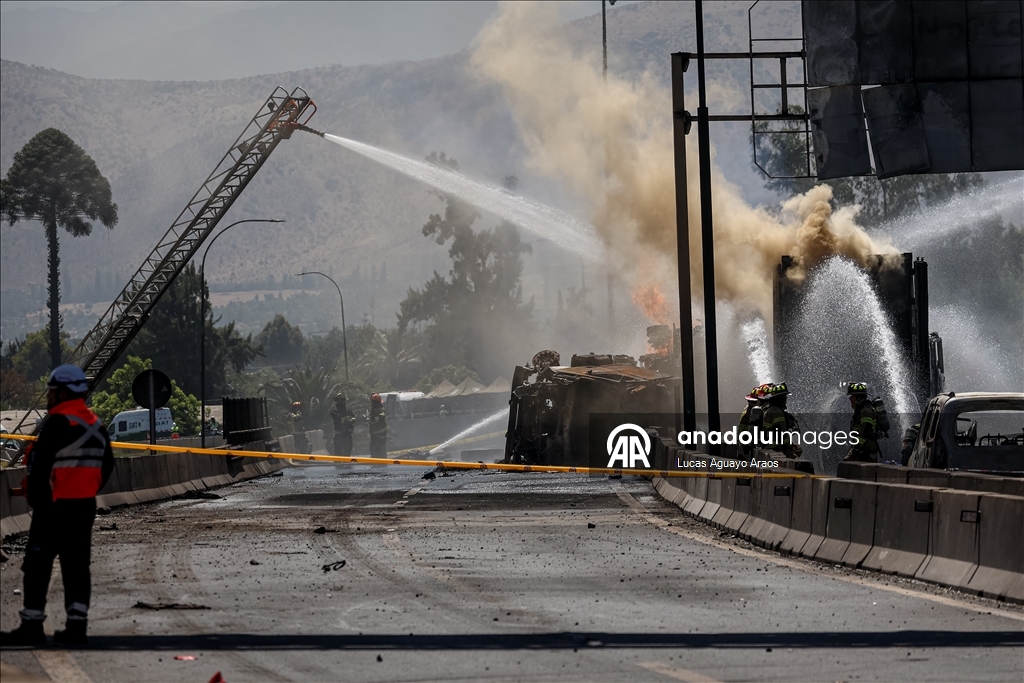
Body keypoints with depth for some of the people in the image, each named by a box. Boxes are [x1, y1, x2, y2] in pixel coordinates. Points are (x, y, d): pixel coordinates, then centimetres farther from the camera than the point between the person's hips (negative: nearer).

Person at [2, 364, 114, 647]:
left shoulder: (57, 423, -14)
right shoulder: (96, 425, 12)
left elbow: (40, 467, -17)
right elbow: (106, 466, 17)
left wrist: (37, 503, -9)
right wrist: (86, 494, 17)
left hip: (54, 507, -8)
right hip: (85, 507, 8)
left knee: (38, 567, -2)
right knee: (77, 567, 8)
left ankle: (32, 626, -2)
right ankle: (76, 626, 6)